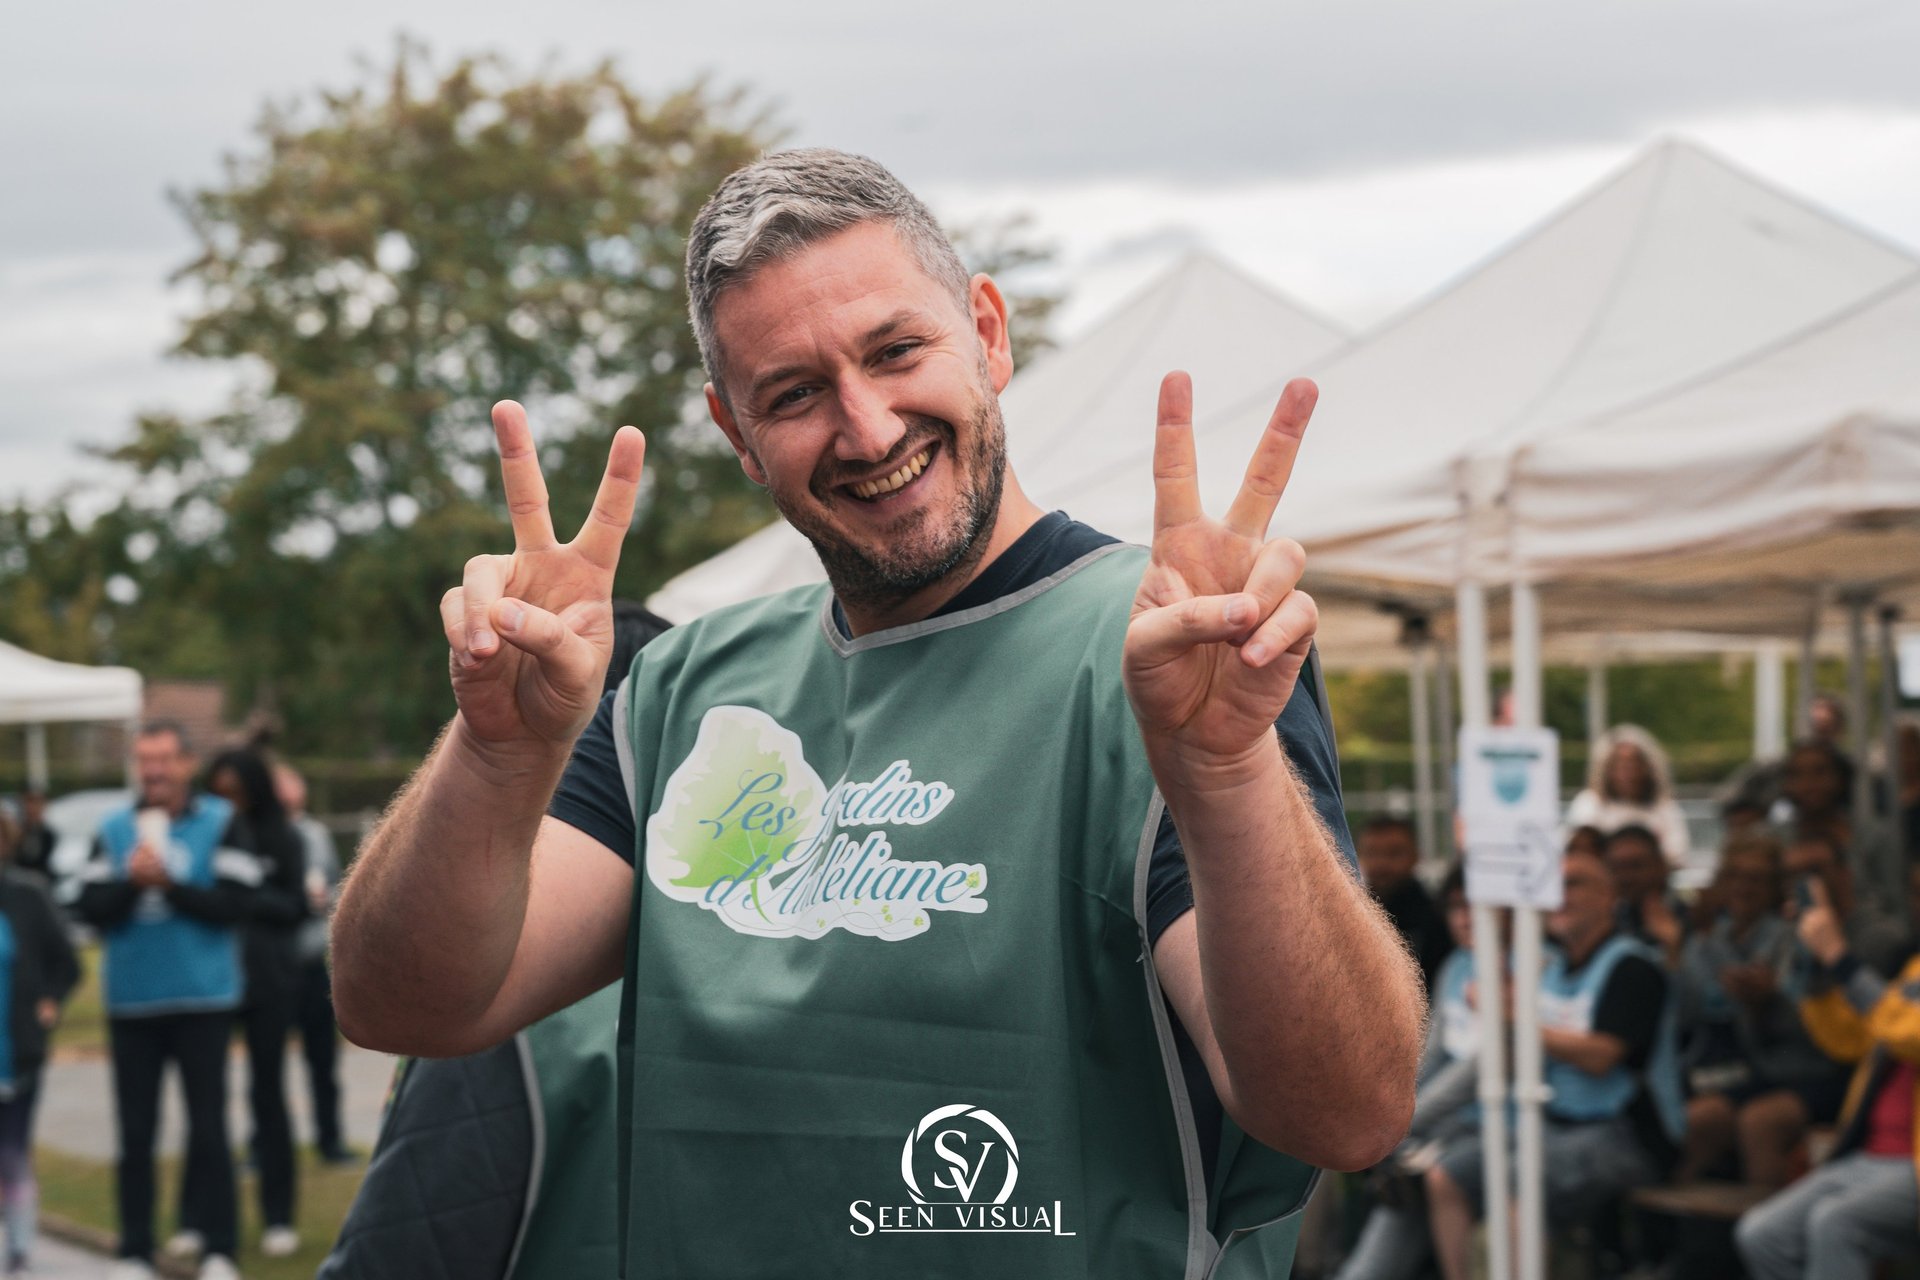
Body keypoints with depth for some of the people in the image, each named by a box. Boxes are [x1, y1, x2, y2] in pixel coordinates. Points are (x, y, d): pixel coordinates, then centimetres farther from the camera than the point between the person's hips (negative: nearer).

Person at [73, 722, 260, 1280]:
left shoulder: (221, 823, 0)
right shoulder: (113, 830, 8)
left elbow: (234, 904, -9)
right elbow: (90, 909, 1)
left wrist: (168, 884, -18)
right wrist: (130, 882, -16)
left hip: (203, 999, -3)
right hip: (131, 1003, 3)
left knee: (208, 1129, 0)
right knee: (135, 1132, 6)